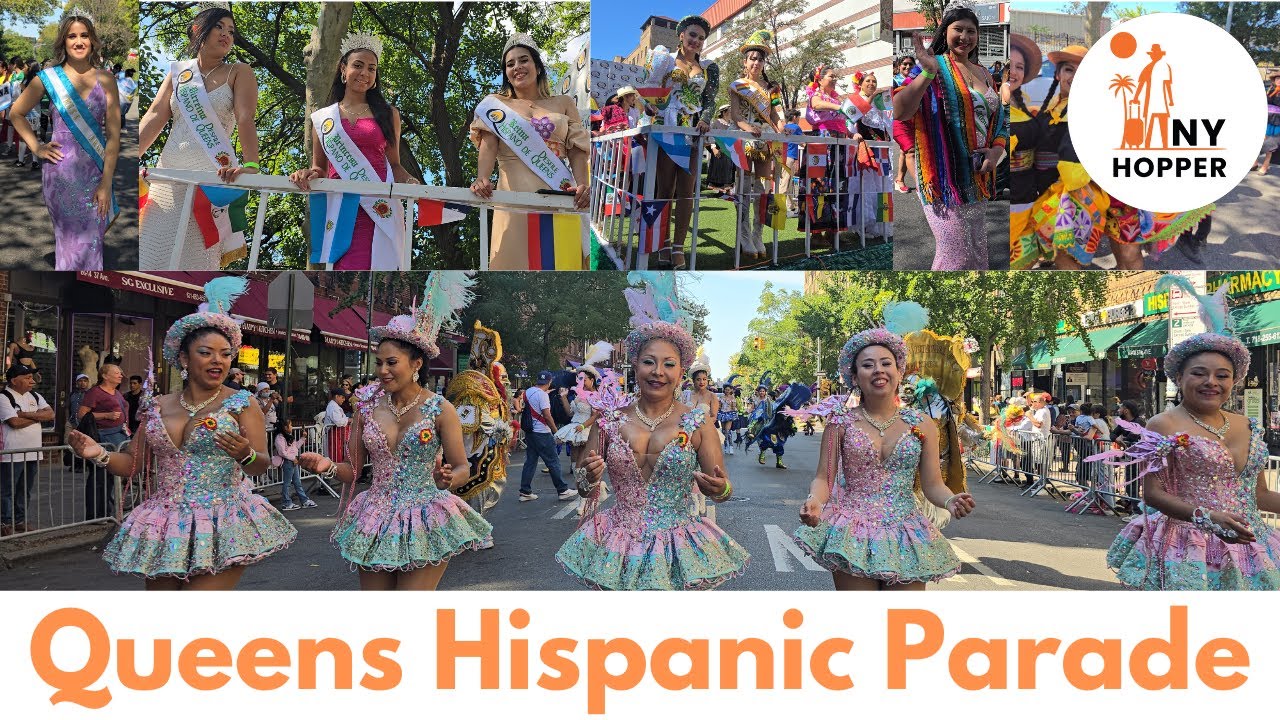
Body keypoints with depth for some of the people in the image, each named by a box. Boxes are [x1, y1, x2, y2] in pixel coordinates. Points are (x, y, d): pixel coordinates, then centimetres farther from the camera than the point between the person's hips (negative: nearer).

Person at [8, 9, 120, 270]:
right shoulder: (48, 78, 1)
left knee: (92, 242, 4)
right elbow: (16, 113, 15)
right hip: (61, 172, 0)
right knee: (71, 242, 5)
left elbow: (113, 135, -2)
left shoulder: (105, 80, 1)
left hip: (96, 172, 1)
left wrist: (106, 183, -7)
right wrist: (36, 147, 3)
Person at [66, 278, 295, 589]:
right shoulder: (157, 406, 10)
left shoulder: (241, 403, -2)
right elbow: (132, 463, 12)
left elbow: (262, 465, -7)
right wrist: (100, 455, -7)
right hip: (162, 530, 5)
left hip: (220, 528, -5)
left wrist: (245, 455, -29)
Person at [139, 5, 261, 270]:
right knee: (153, 253, 1)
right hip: (169, 173, 4)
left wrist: (251, 165, -27)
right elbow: (155, 116, 5)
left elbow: (245, 119, -11)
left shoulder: (238, 73, 4)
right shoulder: (179, 71, 14)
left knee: (197, 259, -6)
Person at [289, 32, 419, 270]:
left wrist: (413, 183, -6)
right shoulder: (322, 118, 17)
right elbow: (319, 168, 20)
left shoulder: (387, 114, 15)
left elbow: (394, 164, 15)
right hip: (337, 208, 1)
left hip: (378, 209, -1)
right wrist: (307, 175, -4)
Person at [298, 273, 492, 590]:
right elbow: (353, 469, 6)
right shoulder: (367, 406, 3)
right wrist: (328, 466, -14)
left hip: (424, 526, -4)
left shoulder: (440, 409, -7)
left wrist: (448, 478, -23)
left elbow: (462, 468, -1)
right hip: (374, 524, 4)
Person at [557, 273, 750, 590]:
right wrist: (589, 478, -18)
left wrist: (720, 489, -23)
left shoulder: (698, 423, -4)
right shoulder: (610, 417, -1)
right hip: (618, 547, 1)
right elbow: (585, 489, 4)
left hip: (677, 548, -1)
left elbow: (722, 490, 0)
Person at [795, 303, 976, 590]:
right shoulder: (841, 422, -1)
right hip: (853, 536, -1)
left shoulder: (922, 425, 3)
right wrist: (814, 501, -24)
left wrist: (950, 500, -19)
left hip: (906, 538, 2)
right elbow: (823, 477, -3)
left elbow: (932, 485, 3)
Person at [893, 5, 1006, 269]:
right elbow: (899, 112, -22)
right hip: (945, 177, -7)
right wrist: (928, 73, -32)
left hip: (978, 176, 7)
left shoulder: (982, 73, 14)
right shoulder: (933, 68, -6)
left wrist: (997, 149, -1)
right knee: (958, 256, -9)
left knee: (977, 253, 14)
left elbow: (999, 120, 19)